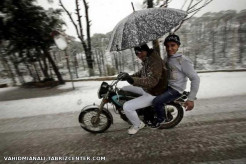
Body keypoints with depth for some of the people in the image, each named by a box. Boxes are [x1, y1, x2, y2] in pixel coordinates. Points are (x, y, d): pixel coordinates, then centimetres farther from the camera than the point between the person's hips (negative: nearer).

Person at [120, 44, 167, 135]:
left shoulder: (155, 61, -26)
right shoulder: (147, 60, 5)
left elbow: (152, 81, -40)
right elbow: (141, 73, 16)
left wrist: (133, 80, -49)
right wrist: (129, 76, 0)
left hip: (153, 94, -10)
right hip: (146, 89, 10)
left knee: (127, 107, -19)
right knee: (124, 89, 12)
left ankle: (138, 124, 11)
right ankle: (134, 111, 28)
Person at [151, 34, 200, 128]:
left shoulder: (183, 60, -17)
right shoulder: (167, 59, 8)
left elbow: (195, 79, -18)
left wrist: (191, 99, -22)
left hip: (176, 89, -8)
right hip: (166, 86, 8)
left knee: (156, 102, -25)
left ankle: (161, 118, 8)